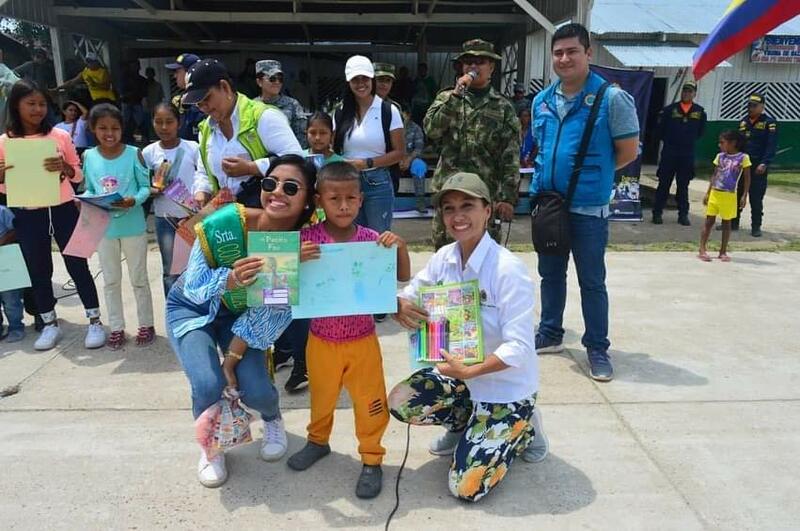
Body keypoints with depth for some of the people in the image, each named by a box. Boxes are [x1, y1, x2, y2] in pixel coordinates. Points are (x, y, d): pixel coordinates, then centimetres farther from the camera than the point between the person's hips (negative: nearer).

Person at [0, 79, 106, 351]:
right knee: (39, 271, 11)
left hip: (63, 210, -1)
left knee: (78, 265, 4)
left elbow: (79, 175, 4)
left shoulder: (60, 136, -1)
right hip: (28, 216, 1)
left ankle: (95, 321, 15)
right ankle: (50, 324, 26)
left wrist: (65, 168, -17)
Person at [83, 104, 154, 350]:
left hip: (133, 226, -3)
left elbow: (145, 187, -6)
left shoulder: (133, 153, -9)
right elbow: (88, 189, 6)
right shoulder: (88, 157, -1)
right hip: (104, 227, 3)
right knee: (111, 281, 13)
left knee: (139, 279, 10)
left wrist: (134, 200, -25)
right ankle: (116, 328, 27)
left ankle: (146, 325, 24)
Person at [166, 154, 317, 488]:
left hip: (239, 314, 2)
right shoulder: (225, 223, -34)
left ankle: (273, 420, 27)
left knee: (257, 391, -13)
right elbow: (193, 288, -27)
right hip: (191, 308, -1)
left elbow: (277, 308, -18)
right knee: (209, 384, -22)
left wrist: (238, 348, -25)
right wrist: (229, 280, -45)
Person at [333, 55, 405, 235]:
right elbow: (333, 150, 14)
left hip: (377, 183, -3)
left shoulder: (388, 111, -2)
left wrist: (367, 163, -12)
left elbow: (399, 152, -4)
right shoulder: (341, 113, 8)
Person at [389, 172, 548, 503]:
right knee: (399, 403, -12)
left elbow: (519, 347, -28)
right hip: (461, 372, 6)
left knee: (467, 488, -6)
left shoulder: (508, 269, -27)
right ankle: (466, 425, 15)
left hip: (505, 386, -6)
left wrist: (468, 371, -36)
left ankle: (522, 428, 18)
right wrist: (400, 306, -24)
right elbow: (409, 294, -1)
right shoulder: (444, 258, -8)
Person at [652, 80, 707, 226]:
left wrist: (691, 142, 10)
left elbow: (700, 131, 15)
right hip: (669, 152, -2)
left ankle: (683, 214, 13)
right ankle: (657, 213, 8)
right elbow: (660, 128, 4)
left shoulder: (700, 112, 5)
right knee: (664, 184, 2)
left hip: (688, 154, 2)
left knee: (683, 186, 8)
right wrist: (667, 140, 7)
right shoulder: (670, 109, -2)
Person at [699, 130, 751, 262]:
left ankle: (723, 252, 15)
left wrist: (744, 195, -7)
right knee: (709, 221, 2)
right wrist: (708, 192, 7)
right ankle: (702, 250, 3)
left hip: (729, 196, -3)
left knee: (726, 223, 7)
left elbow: (747, 178, -2)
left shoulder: (743, 157, -5)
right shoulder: (720, 156, 6)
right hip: (715, 193, 3)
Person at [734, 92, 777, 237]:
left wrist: (764, 164, -21)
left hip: (758, 167, -5)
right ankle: (733, 222, 18)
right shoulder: (743, 121, 12)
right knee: (736, 195, 8)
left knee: (756, 198, -1)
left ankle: (756, 227, 8)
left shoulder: (769, 122, -5)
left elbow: (771, 145, -12)